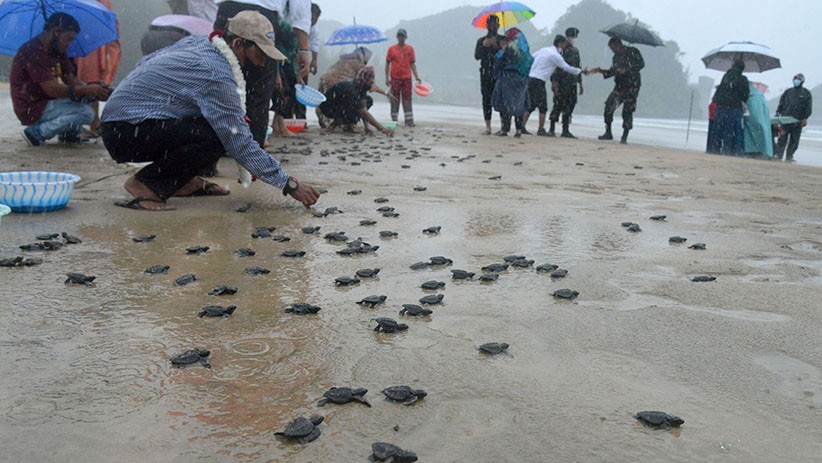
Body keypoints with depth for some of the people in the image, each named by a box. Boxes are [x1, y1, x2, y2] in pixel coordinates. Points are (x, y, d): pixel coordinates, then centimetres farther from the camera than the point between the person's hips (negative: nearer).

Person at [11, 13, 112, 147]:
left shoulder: (57, 50, 7)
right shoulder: (33, 52, -22)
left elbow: (70, 79, 4)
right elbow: (51, 89, -29)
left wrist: (90, 89, -17)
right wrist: (87, 90, -28)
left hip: (48, 102, 9)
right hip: (32, 109, -9)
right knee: (86, 113, -22)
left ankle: (69, 132, 8)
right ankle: (36, 133, -10)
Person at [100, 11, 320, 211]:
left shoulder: (196, 43, 5)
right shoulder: (216, 76, -23)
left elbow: (145, 63, 16)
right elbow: (241, 145, -24)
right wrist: (290, 185, -20)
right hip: (124, 133, -9)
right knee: (216, 138, -27)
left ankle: (182, 181, 10)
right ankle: (146, 184, -11)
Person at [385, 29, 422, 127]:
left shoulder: (410, 49, 6)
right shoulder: (392, 49, 2)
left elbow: (412, 64, 8)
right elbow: (387, 64, 4)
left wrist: (417, 77, 1)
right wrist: (387, 78, -1)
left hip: (407, 78, 1)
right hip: (395, 78, -1)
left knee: (407, 100, 3)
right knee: (395, 100, 5)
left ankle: (409, 121, 4)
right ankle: (394, 121, 12)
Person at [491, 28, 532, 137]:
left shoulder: (509, 48, -10)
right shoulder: (525, 49, 11)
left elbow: (500, 60, -12)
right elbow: (531, 62, 13)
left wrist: (502, 49, 3)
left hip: (508, 79, -6)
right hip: (521, 80, 6)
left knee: (506, 103, -2)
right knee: (518, 104, 11)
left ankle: (505, 129, -3)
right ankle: (519, 129, 9)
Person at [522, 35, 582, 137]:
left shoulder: (544, 49, 14)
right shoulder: (555, 55, -9)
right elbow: (567, 68, -5)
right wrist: (581, 71, 5)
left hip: (531, 78, 8)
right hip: (538, 82, -8)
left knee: (531, 105, 13)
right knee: (543, 107, 0)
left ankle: (522, 127, 10)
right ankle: (541, 130, 3)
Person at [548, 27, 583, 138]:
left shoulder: (575, 51, 18)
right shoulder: (560, 49, -4)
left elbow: (578, 67, 23)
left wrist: (580, 84, 20)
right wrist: (554, 82, -18)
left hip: (572, 84, 7)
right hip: (561, 83, -7)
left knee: (570, 106, 4)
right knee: (558, 105, -5)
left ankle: (565, 130, 9)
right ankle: (552, 129, 0)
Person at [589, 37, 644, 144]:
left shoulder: (633, 52, -4)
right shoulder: (616, 57, 17)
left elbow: (641, 64, -13)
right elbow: (612, 71, 20)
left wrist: (626, 70, -21)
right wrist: (600, 70, 7)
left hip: (632, 87, -6)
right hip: (619, 86, 6)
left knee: (627, 112, -5)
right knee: (609, 106, -8)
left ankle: (624, 137, 2)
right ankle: (608, 133, 2)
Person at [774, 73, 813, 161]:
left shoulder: (806, 93, 8)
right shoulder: (788, 91, 14)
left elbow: (809, 108, 4)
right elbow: (781, 103, 15)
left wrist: (805, 118, -7)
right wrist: (778, 113, 1)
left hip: (797, 121, -1)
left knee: (794, 140, 2)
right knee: (782, 138, -4)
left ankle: (789, 156, 7)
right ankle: (778, 155, -3)